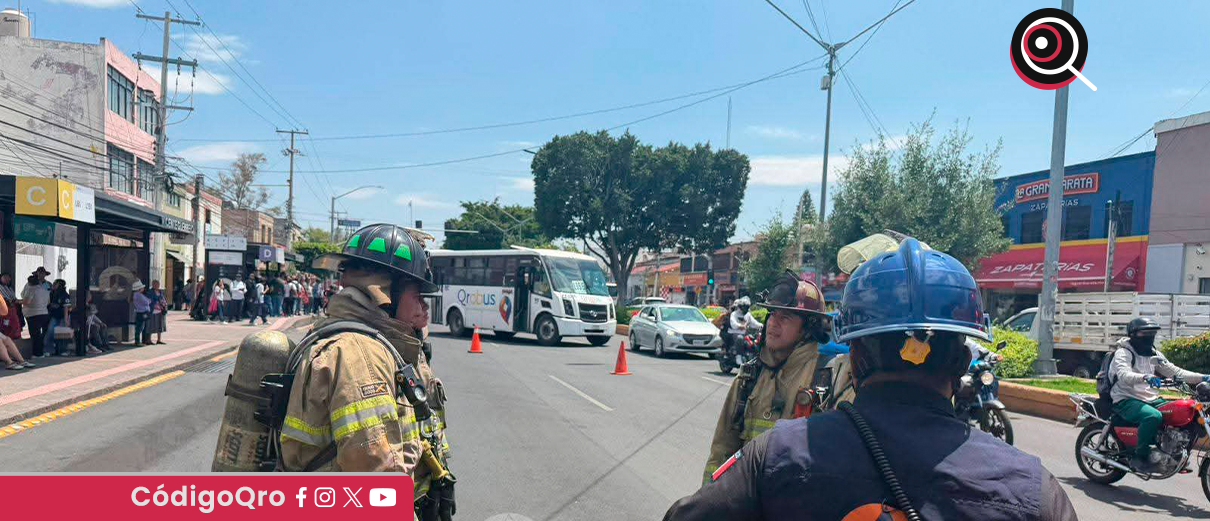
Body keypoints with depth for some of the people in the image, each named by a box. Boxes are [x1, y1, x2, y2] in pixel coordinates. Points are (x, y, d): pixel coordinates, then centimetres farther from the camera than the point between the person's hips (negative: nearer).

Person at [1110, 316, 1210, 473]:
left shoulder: (1154, 354, 17)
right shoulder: (1123, 353, -8)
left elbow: (1175, 371, 13)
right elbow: (1124, 375, -27)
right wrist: (1145, 377, -46)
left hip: (1151, 400, 8)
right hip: (1127, 401, -8)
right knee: (1153, 416, -34)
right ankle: (1139, 457, -23)